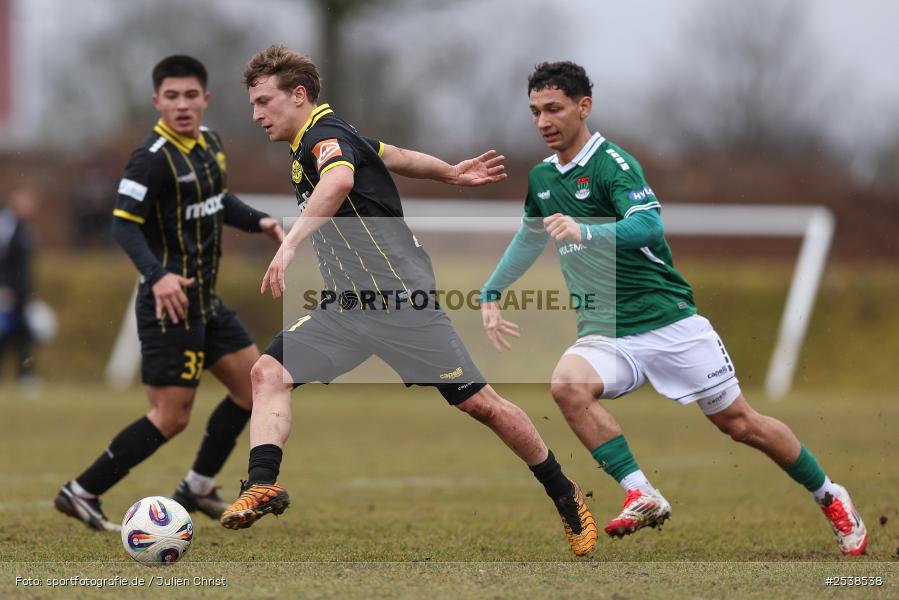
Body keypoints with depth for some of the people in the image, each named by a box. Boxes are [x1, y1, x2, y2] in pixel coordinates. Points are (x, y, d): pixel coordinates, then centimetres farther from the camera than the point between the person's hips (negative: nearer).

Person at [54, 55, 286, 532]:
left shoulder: (209, 143, 9)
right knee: (171, 417, -8)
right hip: (172, 301, -9)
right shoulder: (153, 157, -19)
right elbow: (124, 225, -24)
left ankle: (198, 488, 23)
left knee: (253, 385, 12)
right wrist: (158, 275, -39)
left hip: (205, 300, 9)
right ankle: (82, 493, 1)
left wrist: (258, 221, 8)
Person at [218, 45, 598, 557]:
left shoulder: (325, 135, -16)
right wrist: (450, 173, 42)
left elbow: (339, 180, -40)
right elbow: (391, 155, 29)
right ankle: (264, 486, -20)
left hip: (402, 299, -9)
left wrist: (290, 244, -50)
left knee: (479, 403, -1)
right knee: (270, 372, -10)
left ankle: (566, 495, 15)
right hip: (349, 306, 9)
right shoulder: (313, 144, 13)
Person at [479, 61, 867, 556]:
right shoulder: (541, 178, 11)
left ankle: (829, 497, 23)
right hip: (605, 336, 5)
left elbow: (649, 223, -30)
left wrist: (584, 231, -45)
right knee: (568, 383, -28)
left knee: (738, 423, 1)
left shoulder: (612, 164, -12)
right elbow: (530, 236, 31)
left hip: (668, 323, -5)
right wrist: (490, 295, 27)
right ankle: (641, 495, -29)